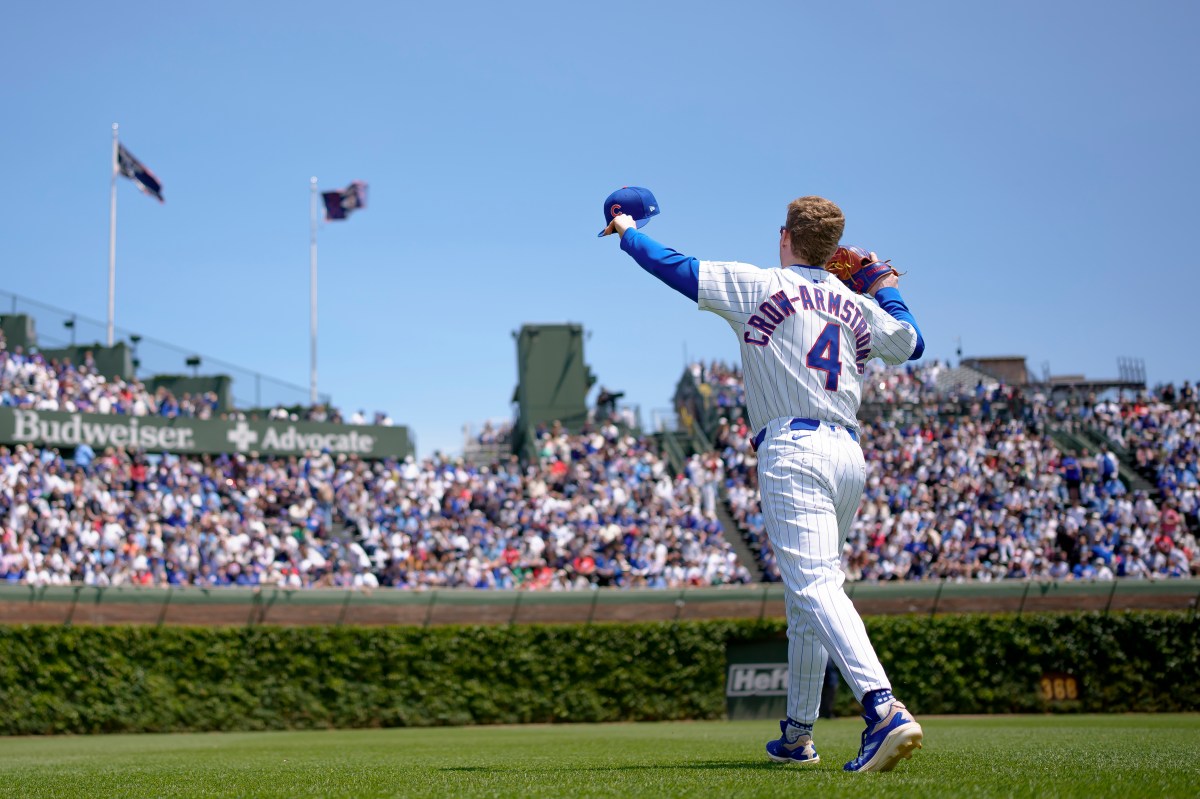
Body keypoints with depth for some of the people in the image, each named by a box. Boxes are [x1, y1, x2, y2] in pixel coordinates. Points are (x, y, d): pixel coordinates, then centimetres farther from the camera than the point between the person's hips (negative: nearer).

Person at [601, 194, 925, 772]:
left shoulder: (760, 286, 1)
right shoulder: (857, 306, 16)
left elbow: (676, 267, 5)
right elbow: (912, 344, 32)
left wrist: (628, 231, 23)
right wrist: (885, 288, 46)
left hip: (793, 451, -7)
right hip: (849, 453, 7)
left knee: (814, 585, -18)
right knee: (807, 595, 17)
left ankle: (884, 709, -38)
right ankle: (798, 735, 23)